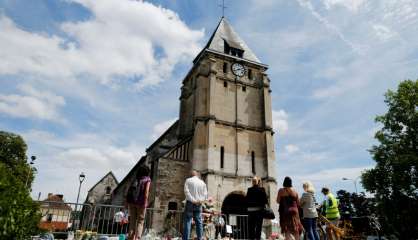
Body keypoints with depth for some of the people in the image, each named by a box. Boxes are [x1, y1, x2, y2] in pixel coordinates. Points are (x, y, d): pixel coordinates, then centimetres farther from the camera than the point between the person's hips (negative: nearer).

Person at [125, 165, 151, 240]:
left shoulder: (135, 178, 17)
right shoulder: (147, 179, 5)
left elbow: (129, 190, 10)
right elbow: (146, 191, -8)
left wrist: (126, 201, 9)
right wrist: (145, 202, -12)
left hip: (131, 201, 4)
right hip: (141, 202, -4)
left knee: (132, 221, 11)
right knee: (140, 221, 2)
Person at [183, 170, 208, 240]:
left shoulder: (188, 180, 3)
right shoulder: (202, 182, 12)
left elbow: (186, 191, -9)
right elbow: (205, 194, 4)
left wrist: (193, 200, -12)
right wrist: (200, 200, -5)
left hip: (190, 203, -3)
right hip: (199, 205, 3)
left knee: (187, 221, -4)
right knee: (199, 222, 6)